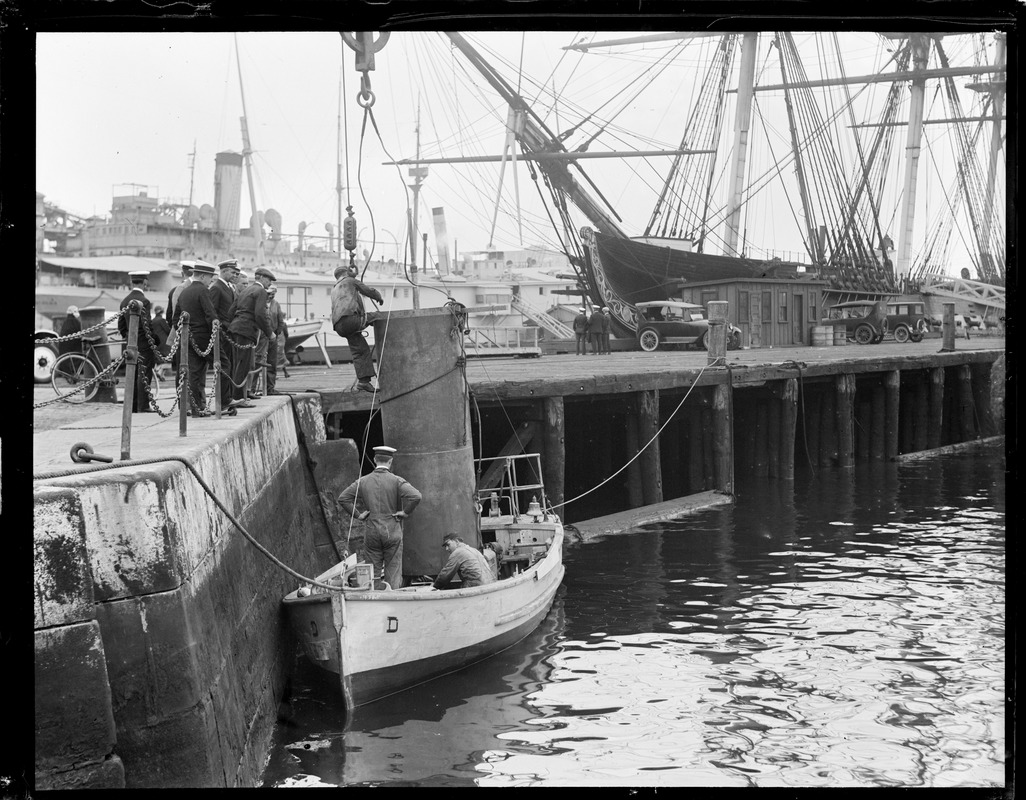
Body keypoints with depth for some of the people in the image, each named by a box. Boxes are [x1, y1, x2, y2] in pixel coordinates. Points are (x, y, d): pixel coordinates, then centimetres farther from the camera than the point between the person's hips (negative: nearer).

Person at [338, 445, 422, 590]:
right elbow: (415, 496, -20)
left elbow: (342, 498, 2)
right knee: (393, 573, 4)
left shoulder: (363, 481, 3)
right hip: (393, 533, -2)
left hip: (371, 533, 2)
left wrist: (356, 514, 5)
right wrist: (406, 512, -6)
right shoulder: (397, 481, -6)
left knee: (373, 574, 9)